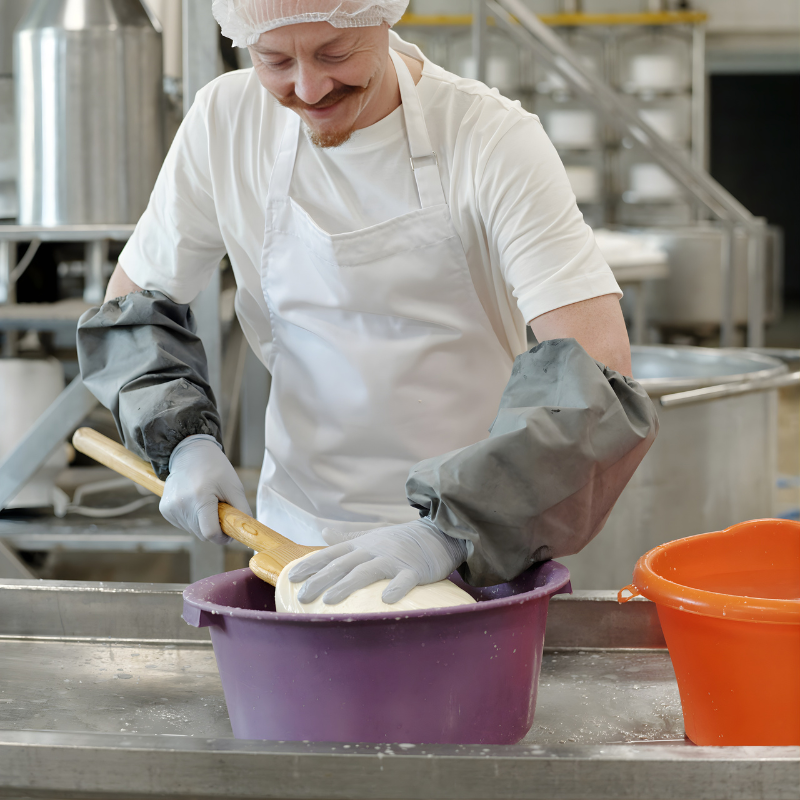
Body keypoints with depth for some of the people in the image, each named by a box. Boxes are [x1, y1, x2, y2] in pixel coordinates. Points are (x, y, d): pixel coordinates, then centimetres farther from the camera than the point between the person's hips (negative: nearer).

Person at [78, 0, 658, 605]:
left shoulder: (494, 138, -14)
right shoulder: (226, 121, -2)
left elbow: (598, 370, -23)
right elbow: (132, 303, 12)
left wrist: (451, 530, -32)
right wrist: (183, 439, -5)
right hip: (298, 531, 3)